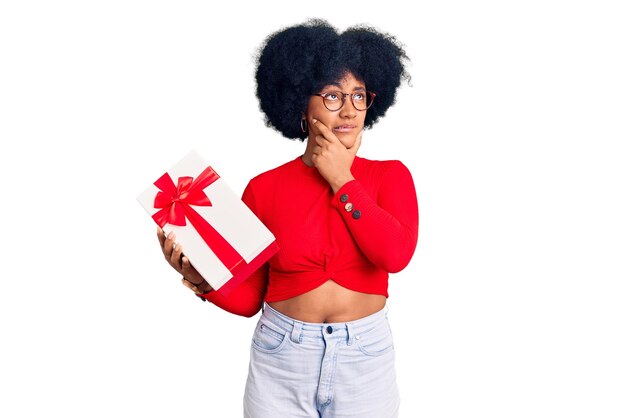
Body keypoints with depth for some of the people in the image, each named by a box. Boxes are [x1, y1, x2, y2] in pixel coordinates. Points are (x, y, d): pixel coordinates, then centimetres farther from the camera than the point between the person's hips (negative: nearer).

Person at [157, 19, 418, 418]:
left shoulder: (390, 176, -2)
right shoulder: (265, 188, -4)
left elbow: (396, 254, -21)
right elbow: (247, 298, -1)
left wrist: (341, 179, -14)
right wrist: (200, 277, -19)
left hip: (364, 357, 1)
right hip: (281, 359, 0)